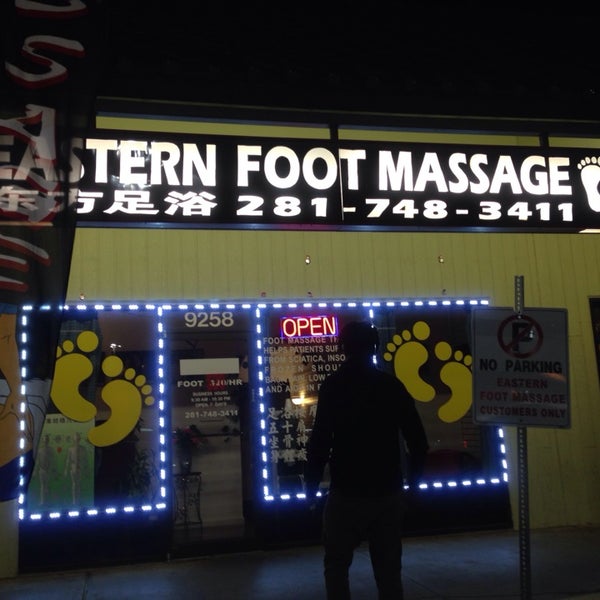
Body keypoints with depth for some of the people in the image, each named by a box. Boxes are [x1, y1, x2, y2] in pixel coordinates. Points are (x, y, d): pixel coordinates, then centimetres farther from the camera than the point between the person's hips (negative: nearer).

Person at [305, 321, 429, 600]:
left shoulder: (334, 386, -7)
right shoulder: (393, 385, 3)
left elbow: (320, 441, -12)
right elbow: (418, 440, 3)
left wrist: (311, 486, -1)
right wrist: (412, 479, 16)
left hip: (347, 493, -3)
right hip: (389, 492, 3)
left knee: (336, 564, 13)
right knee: (389, 568, 14)